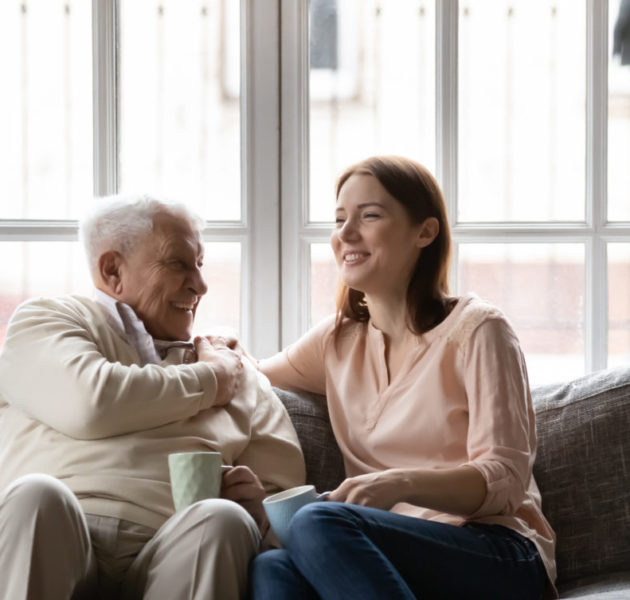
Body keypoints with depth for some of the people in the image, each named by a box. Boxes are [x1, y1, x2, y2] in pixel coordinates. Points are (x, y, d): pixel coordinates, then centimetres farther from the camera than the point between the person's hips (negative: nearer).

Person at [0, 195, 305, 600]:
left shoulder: (238, 374, 27)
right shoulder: (47, 320, 17)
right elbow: (89, 403, -6)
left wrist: (259, 507, -6)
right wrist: (207, 381, 9)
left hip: (174, 557, 2)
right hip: (44, 538, -2)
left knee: (224, 518, -31)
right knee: (37, 494, -35)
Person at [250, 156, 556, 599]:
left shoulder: (475, 330, -1)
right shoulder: (339, 339, 16)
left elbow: (504, 479, -8)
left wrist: (401, 484, -27)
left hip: (498, 557, -3)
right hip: (390, 556, 4)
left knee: (318, 523, -31)